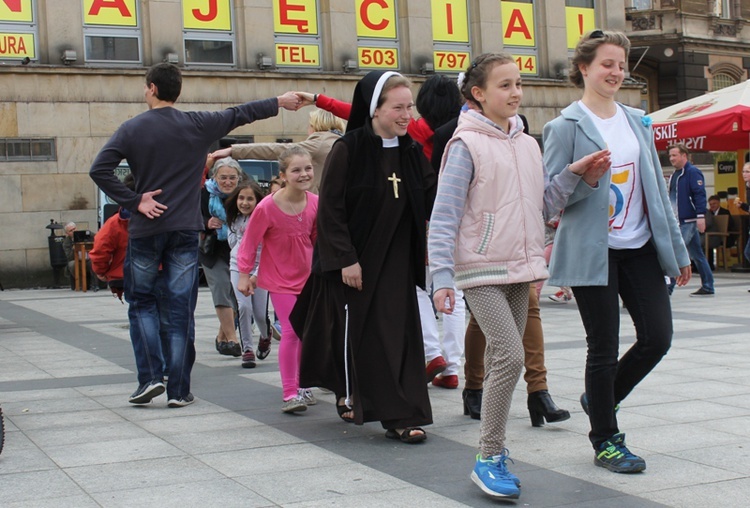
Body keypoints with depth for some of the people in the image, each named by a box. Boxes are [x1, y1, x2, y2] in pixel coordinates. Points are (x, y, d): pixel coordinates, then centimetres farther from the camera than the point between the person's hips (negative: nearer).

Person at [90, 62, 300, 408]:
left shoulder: (132, 129, -2)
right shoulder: (197, 125, 0)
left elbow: (99, 170, -11)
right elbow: (240, 114, 10)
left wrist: (134, 201, -7)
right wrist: (279, 103, 22)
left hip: (145, 229, -1)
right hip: (185, 230, 1)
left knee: (141, 302, 15)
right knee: (181, 311, 4)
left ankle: (151, 376, 3)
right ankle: (178, 390, 6)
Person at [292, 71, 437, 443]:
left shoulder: (411, 152, 5)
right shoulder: (348, 149, -11)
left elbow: (432, 198, 5)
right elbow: (330, 208, -12)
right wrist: (345, 259, -15)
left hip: (395, 261, 4)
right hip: (356, 260, -4)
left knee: (399, 334, 1)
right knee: (358, 333, 2)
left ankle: (401, 417, 8)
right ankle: (349, 394, 19)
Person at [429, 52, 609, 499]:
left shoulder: (528, 144, 12)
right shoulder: (467, 144, -8)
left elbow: (544, 205, 14)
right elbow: (444, 216, -11)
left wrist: (574, 175, 0)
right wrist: (442, 277, -17)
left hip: (520, 270, 7)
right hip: (482, 272, -7)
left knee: (502, 361, 12)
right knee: (510, 356, -17)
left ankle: (493, 449, 23)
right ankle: (490, 459, -7)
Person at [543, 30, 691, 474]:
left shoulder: (637, 121, 12)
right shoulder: (565, 127, -5)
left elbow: (656, 187, 14)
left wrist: (678, 249, 13)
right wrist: (584, 178, -26)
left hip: (640, 249, 5)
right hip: (593, 252, -5)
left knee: (658, 338, 1)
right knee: (604, 349, 1)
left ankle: (600, 399, 27)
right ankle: (606, 440, 17)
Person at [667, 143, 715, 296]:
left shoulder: (693, 172, -10)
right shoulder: (675, 175, 17)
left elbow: (700, 195, -17)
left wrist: (701, 216, -23)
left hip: (689, 221, -9)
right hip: (678, 221, 9)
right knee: (696, 254, 12)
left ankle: (668, 285, -14)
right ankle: (707, 287, 17)